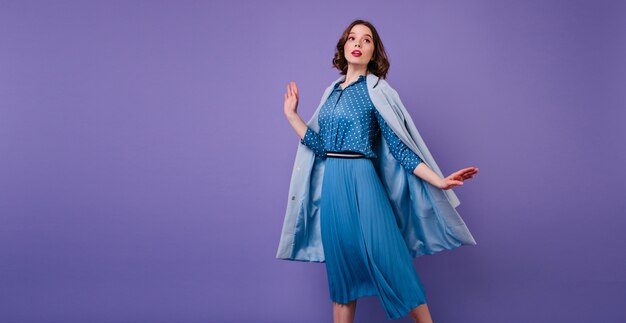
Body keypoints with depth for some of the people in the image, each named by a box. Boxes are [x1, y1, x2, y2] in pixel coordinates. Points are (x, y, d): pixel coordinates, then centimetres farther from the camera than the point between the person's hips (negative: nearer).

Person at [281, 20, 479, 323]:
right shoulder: (333, 92, 15)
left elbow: (399, 147, -4)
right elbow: (321, 145, 10)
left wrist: (439, 181, -12)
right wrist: (291, 115, 11)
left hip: (361, 180, -5)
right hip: (331, 183, 5)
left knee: (387, 260, -9)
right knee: (341, 265, 11)